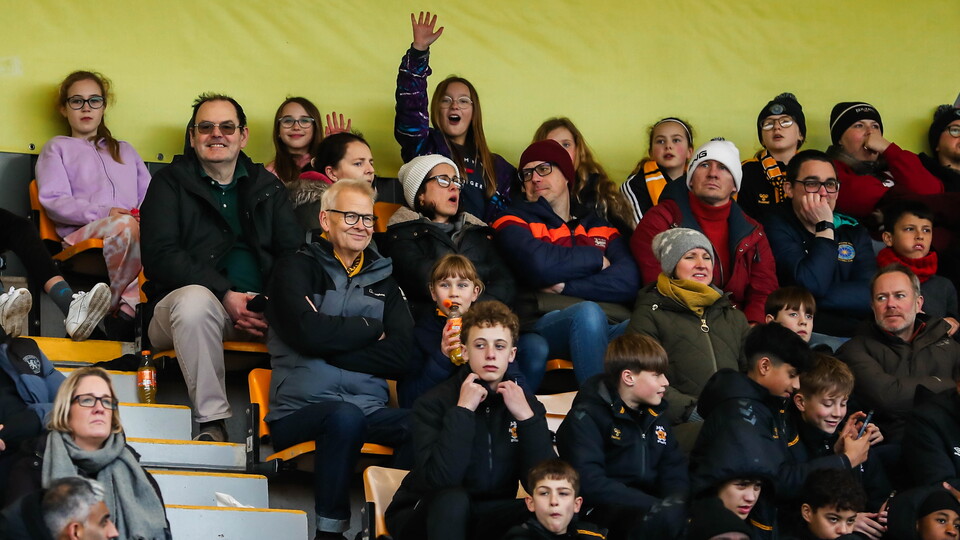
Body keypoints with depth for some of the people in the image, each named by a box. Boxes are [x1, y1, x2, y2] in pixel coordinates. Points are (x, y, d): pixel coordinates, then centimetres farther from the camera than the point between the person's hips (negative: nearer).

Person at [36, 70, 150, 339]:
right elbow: (54, 201, 6)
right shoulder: (57, 148, 24)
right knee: (125, 225, -41)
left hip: (133, 231, 3)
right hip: (82, 234, -3)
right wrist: (104, 213, -11)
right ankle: (114, 305, -29)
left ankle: (128, 307, -38)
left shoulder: (125, 151, 38)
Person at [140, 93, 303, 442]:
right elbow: (160, 256, -6)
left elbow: (295, 253, 8)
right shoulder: (170, 183, 9)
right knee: (195, 300, -38)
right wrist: (225, 295, -19)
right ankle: (212, 422, -30)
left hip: (260, 307, 3)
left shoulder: (267, 187, 19)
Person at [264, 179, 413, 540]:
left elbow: (402, 355, 3)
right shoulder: (297, 269, 9)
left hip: (369, 409, 3)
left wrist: (330, 349, -6)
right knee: (345, 415, -37)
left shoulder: (382, 280, 20)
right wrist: (370, 328, 1)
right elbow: (308, 331, -12)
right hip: (300, 411, -3)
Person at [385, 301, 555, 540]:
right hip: (422, 517, -3)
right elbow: (440, 478, -30)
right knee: (452, 498, -36)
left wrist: (526, 416, -21)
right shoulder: (433, 403, -14)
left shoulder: (525, 404, -1)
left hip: (487, 518, 3)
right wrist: (462, 411, -29)